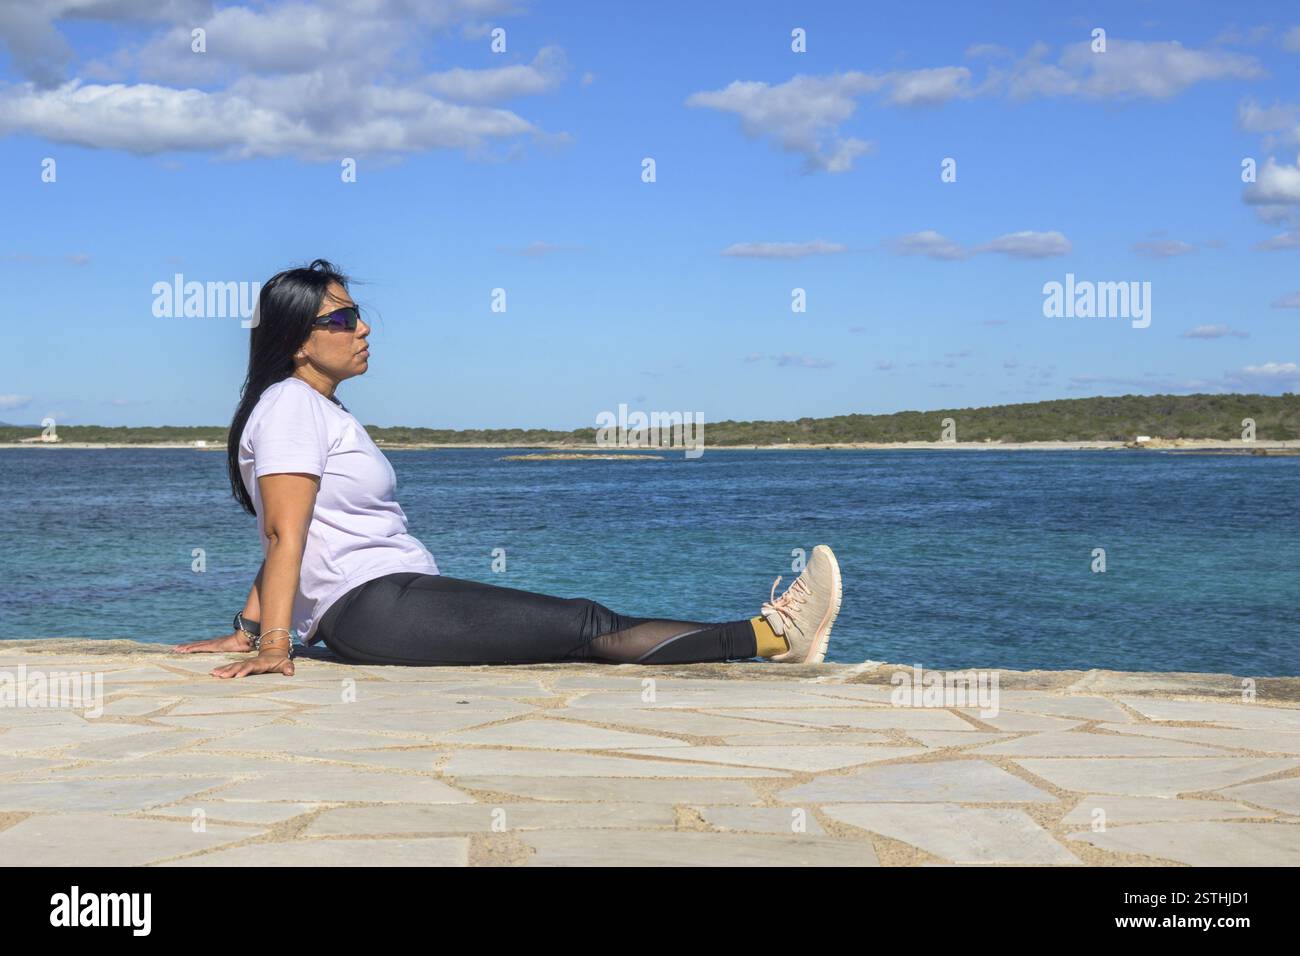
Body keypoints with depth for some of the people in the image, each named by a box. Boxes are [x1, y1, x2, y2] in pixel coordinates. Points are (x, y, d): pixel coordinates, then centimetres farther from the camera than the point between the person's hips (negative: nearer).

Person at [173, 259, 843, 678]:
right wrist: (272, 644, -24)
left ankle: (771, 635, -3)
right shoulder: (291, 405, -6)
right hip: (375, 605, -9)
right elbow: (284, 534, -17)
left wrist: (247, 631, 18)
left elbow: (282, 542, 23)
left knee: (587, 627, 0)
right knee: (589, 628, -13)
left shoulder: (321, 411, 25)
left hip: (396, 608, 9)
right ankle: (770, 634, -15)